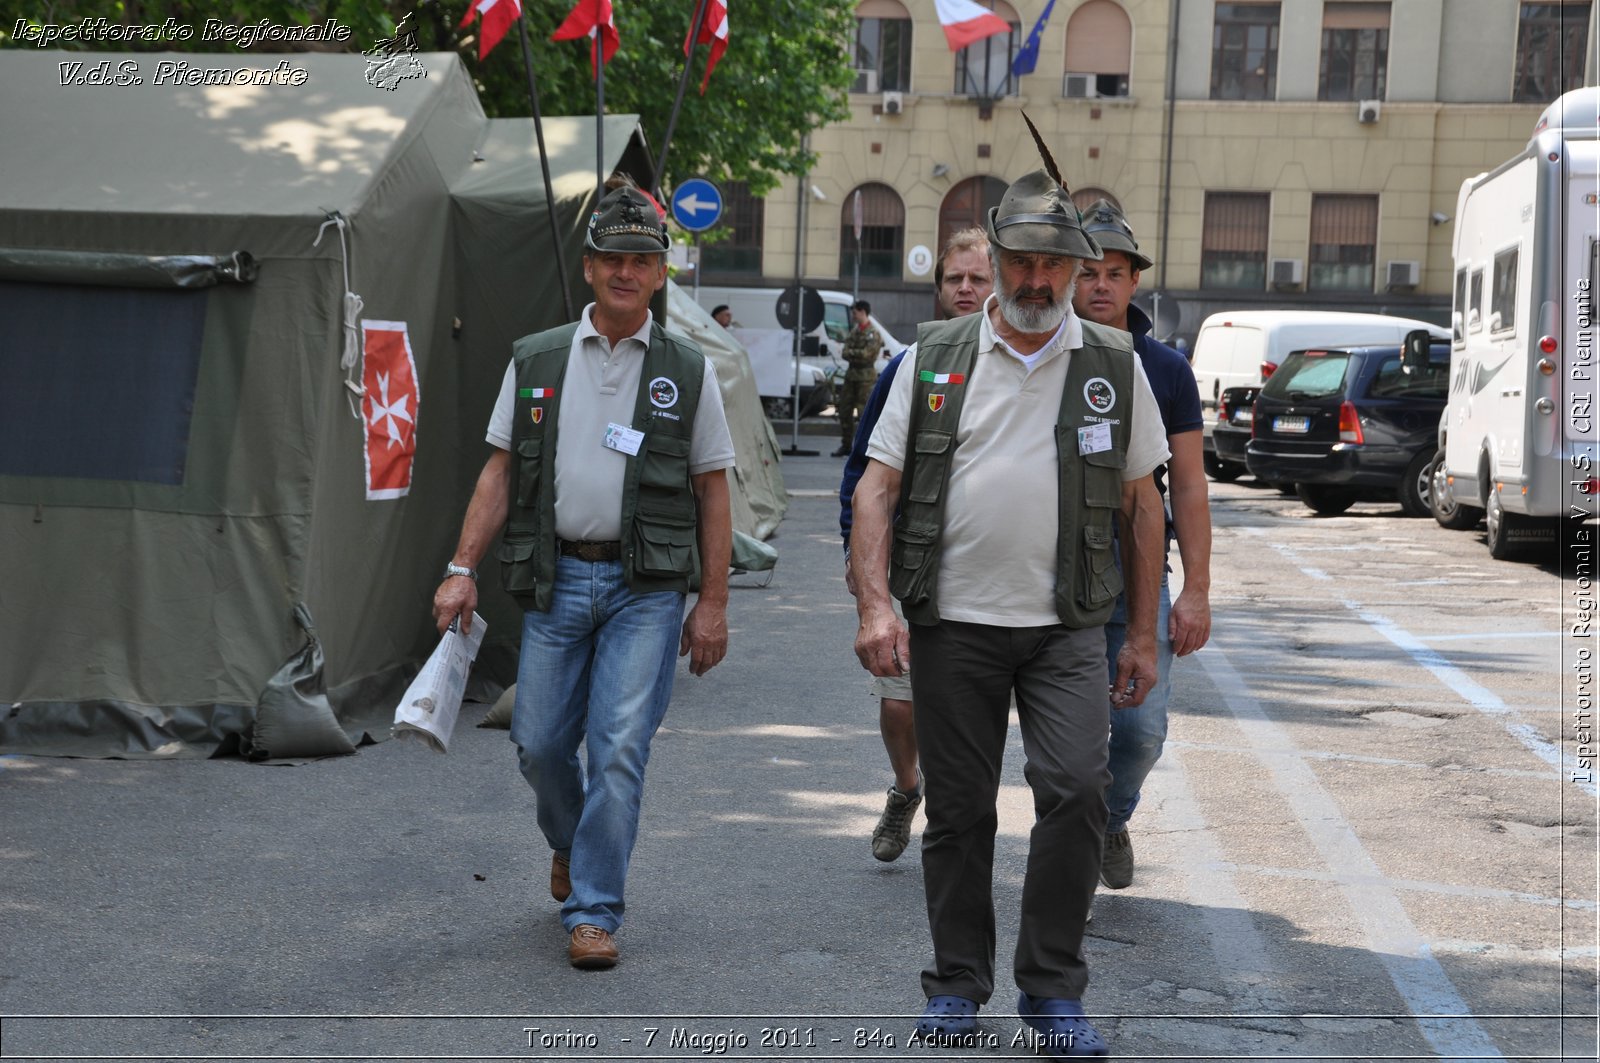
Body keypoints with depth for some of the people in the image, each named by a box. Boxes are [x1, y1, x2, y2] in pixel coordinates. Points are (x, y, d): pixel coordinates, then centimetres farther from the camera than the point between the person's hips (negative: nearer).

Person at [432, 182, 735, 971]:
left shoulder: (688, 372, 5)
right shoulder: (536, 361, 9)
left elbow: (711, 491, 6)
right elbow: (500, 470, 9)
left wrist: (712, 603, 1)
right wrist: (462, 568, 1)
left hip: (646, 587, -2)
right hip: (555, 579, 2)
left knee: (619, 747, -8)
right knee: (539, 742, 6)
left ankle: (594, 912, 1)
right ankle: (572, 847, 37)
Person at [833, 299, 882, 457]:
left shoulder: (873, 333, -10)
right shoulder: (854, 330, 14)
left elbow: (866, 353, -19)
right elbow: (845, 352, 6)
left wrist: (851, 352, -8)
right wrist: (857, 355, -13)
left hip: (865, 375, -8)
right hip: (851, 373, 8)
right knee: (844, 409, 9)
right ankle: (846, 445, 18)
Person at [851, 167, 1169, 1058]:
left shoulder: (1115, 366, 7)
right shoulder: (934, 360, 6)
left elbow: (1143, 505, 11)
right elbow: (879, 485, 3)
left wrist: (1144, 636, 7)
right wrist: (875, 603, -9)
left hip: (1068, 627, 0)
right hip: (953, 624, 0)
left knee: (1077, 788, -15)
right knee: (959, 811, 6)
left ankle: (1055, 989, 1)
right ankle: (958, 985, 22)